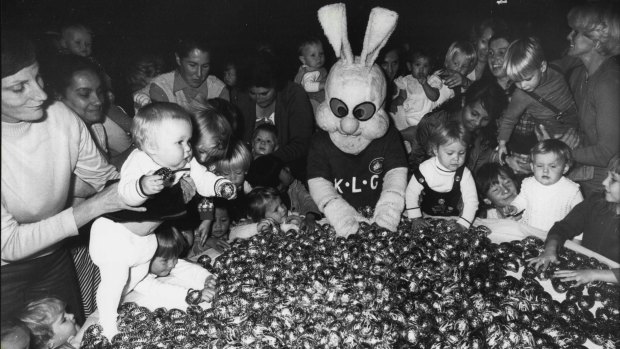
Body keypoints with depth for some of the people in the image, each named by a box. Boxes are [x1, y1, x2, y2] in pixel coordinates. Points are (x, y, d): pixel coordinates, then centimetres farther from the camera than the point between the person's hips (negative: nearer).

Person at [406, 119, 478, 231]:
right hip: (426, 216, -1)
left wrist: (462, 225, -25)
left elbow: (471, 201, -16)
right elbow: (411, 193, -8)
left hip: (453, 218, 1)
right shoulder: (425, 170, -18)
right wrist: (415, 218, -11)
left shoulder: (464, 174, -17)